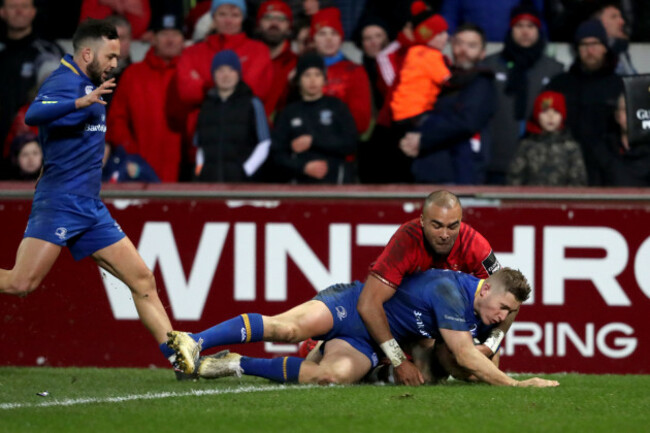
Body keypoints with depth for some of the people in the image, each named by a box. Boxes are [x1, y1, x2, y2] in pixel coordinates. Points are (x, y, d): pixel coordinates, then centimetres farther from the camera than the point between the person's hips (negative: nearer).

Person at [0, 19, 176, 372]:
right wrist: (81, 102, -44)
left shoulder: (87, 85, 16)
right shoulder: (65, 81, -12)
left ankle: (180, 356, 2)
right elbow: (33, 115, -34)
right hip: (59, 203, -9)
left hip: (90, 209, 9)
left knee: (142, 281, 3)